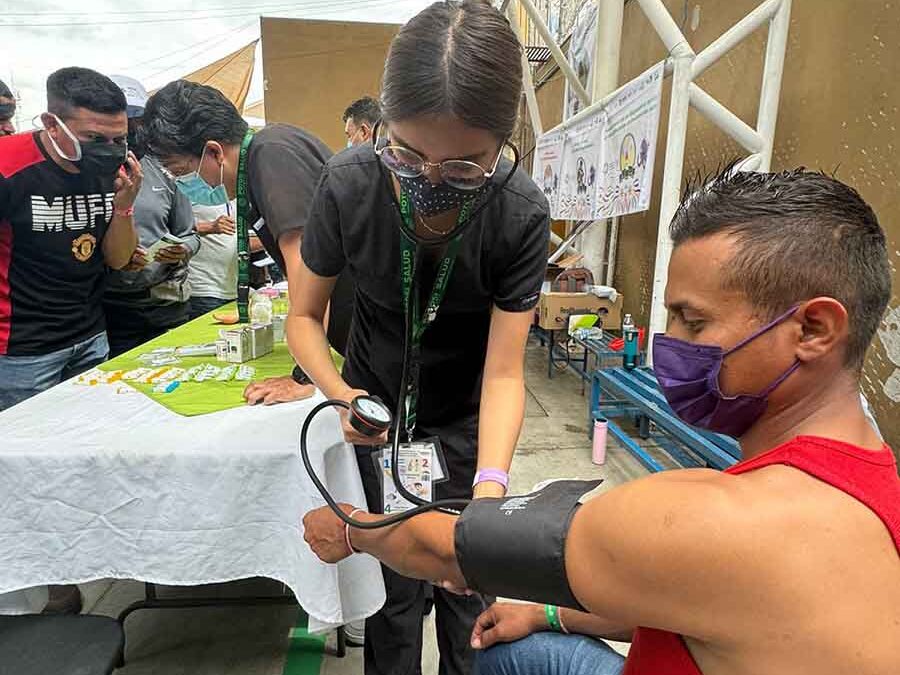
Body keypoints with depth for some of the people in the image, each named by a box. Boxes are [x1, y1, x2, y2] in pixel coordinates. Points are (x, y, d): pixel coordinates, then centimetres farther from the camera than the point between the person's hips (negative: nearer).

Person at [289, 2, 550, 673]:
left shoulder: (521, 212, -25)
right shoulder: (349, 183, -23)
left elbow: (504, 371, -24)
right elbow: (305, 315, -11)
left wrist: (490, 486, -39)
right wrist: (342, 394, -29)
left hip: (467, 410, 0)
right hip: (377, 400, 1)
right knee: (393, 575, 7)